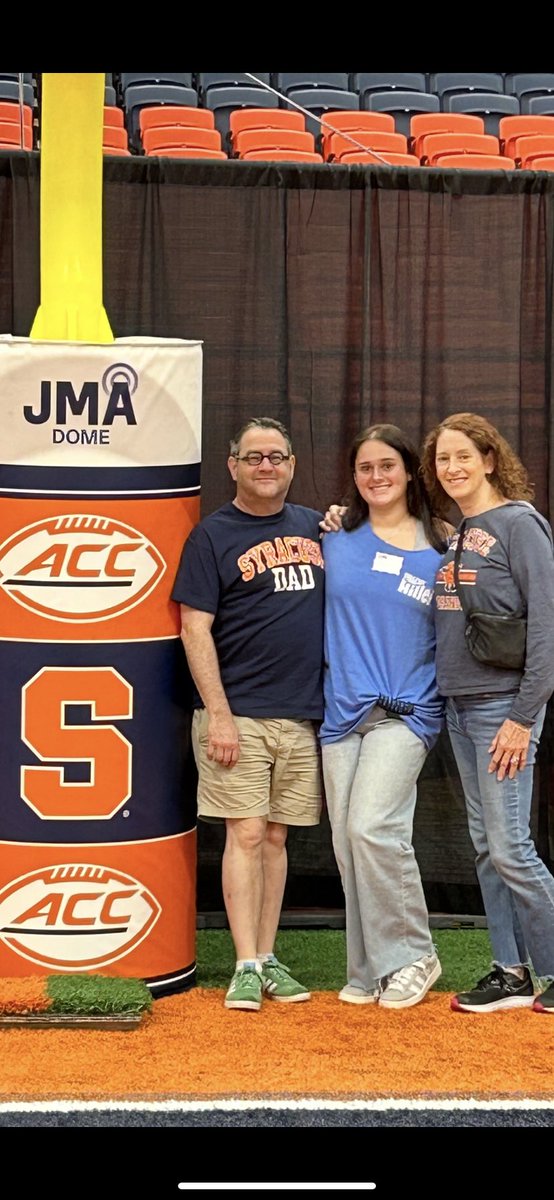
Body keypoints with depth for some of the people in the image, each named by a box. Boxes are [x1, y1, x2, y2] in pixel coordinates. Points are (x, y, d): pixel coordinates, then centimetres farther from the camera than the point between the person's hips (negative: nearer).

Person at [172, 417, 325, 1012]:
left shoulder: (315, 526, 13)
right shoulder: (212, 535, -1)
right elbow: (195, 628, -7)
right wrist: (218, 713, -14)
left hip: (302, 716, 4)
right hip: (240, 716, -4)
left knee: (276, 836, 9)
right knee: (246, 833, -6)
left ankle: (268, 958, 15)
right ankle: (246, 966, -2)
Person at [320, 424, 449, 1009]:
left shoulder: (442, 545, 3)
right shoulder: (337, 537, 9)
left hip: (406, 711, -3)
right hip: (342, 711, 4)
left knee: (372, 827, -18)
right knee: (347, 841, 4)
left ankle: (412, 956, -1)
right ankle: (369, 970, 17)